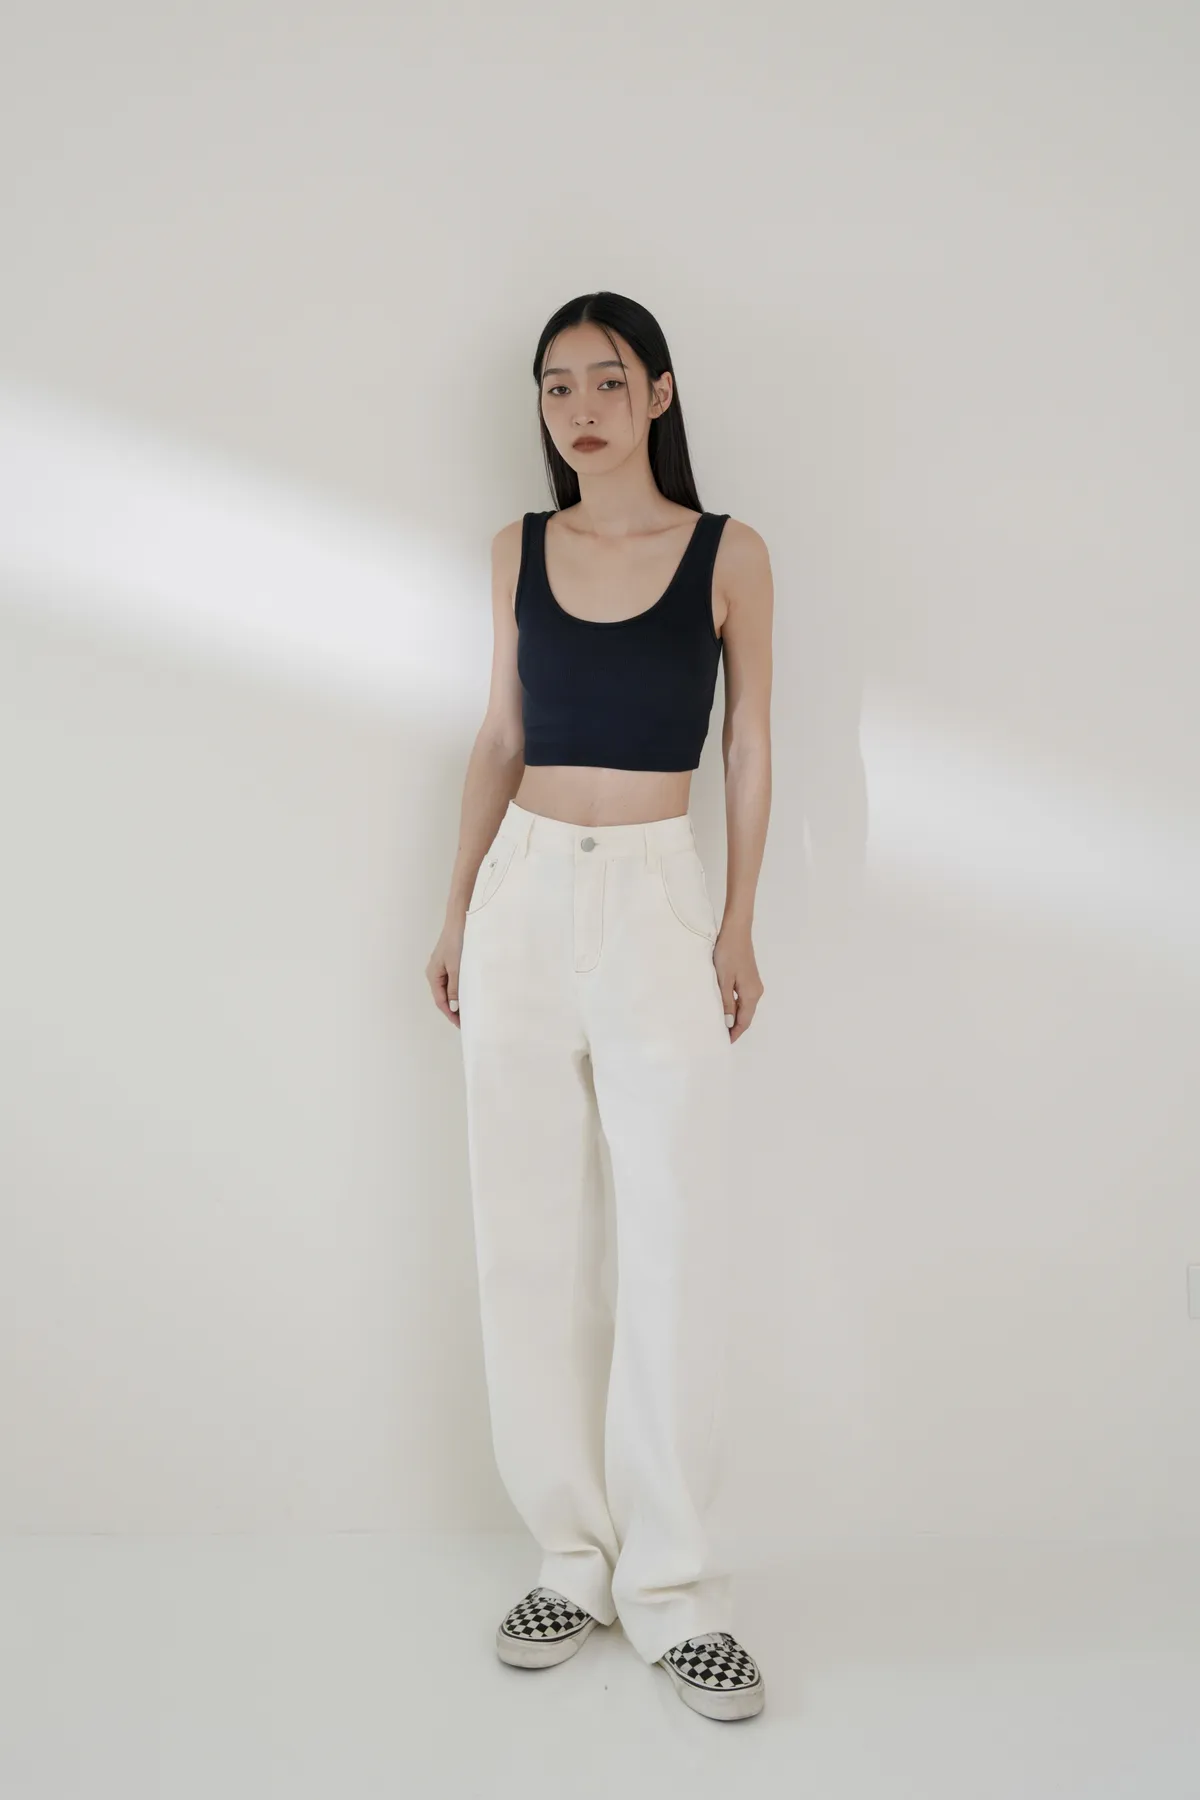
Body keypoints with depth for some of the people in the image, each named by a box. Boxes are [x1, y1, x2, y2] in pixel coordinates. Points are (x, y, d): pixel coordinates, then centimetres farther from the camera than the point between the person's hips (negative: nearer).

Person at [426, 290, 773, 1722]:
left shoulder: (727, 554, 1)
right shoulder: (521, 551, 9)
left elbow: (749, 747, 5)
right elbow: (499, 737, 13)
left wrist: (739, 921, 2)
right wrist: (458, 908, 9)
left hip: (657, 901, -3)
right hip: (527, 895, 3)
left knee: (679, 1244, -2)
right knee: (530, 1242, 5)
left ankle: (669, 1586, 12)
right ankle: (575, 1558, 19)